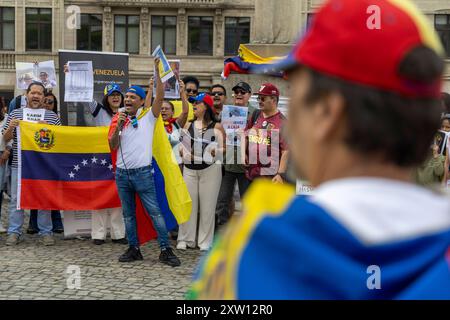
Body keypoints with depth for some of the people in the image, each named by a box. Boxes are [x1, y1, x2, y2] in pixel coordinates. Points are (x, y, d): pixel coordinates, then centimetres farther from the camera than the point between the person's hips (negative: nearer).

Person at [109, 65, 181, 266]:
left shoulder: (148, 116, 0)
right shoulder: (119, 120, 10)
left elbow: (160, 97, -13)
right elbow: (113, 146, 4)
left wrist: (158, 72, -18)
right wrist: (118, 126, -10)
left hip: (142, 173, -4)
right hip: (122, 173, 4)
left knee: (155, 212, -4)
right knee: (128, 214, 11)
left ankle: (166, 250, 0)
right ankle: (134, 249, 21)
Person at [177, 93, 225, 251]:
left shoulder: (217, 127, 3)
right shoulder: (188, 125, 13)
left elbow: (224, 148, 1)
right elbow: (180, 145, 11)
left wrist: (215, 152, -18)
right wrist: (185, 154, -8)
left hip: (210, 169, -3)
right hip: (190, 169, 3)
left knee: (207, 205, 0)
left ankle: (205, 241, 9)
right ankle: (186, 239, 11)